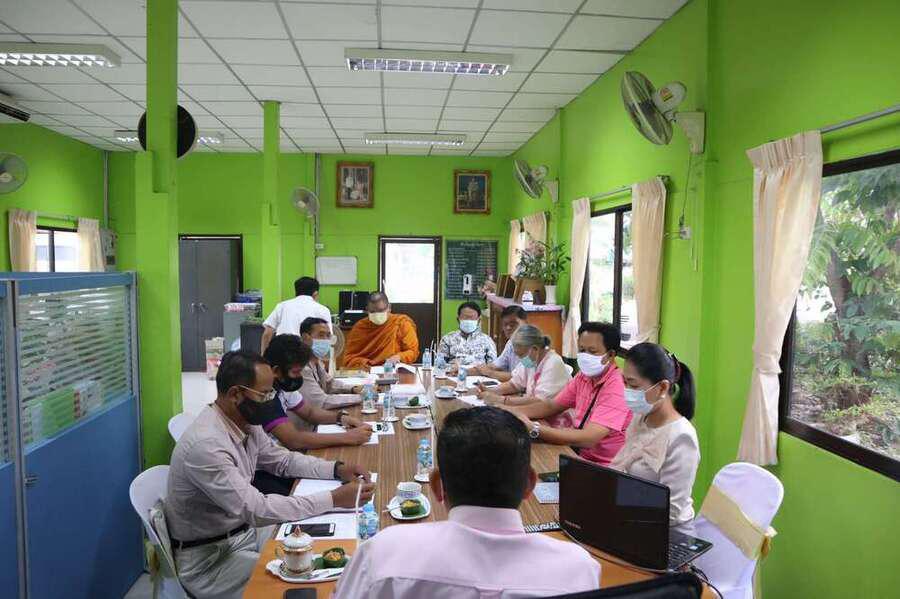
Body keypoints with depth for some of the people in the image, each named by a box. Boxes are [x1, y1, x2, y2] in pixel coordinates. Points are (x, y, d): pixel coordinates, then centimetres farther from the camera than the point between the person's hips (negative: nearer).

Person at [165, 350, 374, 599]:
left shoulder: (247, 424, -4)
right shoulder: (205, 444, -31)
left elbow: (283, 460, 11)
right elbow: (257, 510, -33)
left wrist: (337, 469, -4)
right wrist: (334, 499, -31)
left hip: (245, 529, 8)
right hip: (208, 558, -8)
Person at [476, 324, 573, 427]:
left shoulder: (553, 364, -21)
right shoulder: (530, 359, 2)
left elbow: (539, 402, -28)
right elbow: (514, 384, 14)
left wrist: (501, 400, -26)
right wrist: (491, 391, -4)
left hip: (557, 421, -7)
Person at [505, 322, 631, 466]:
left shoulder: (616, 387, -21)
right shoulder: (584, 377, 4)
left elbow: (588, 439, -29)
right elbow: (552, 407, 10)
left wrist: (533, 429, -33)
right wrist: (511, 411, -6)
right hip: (579, 455, 7)